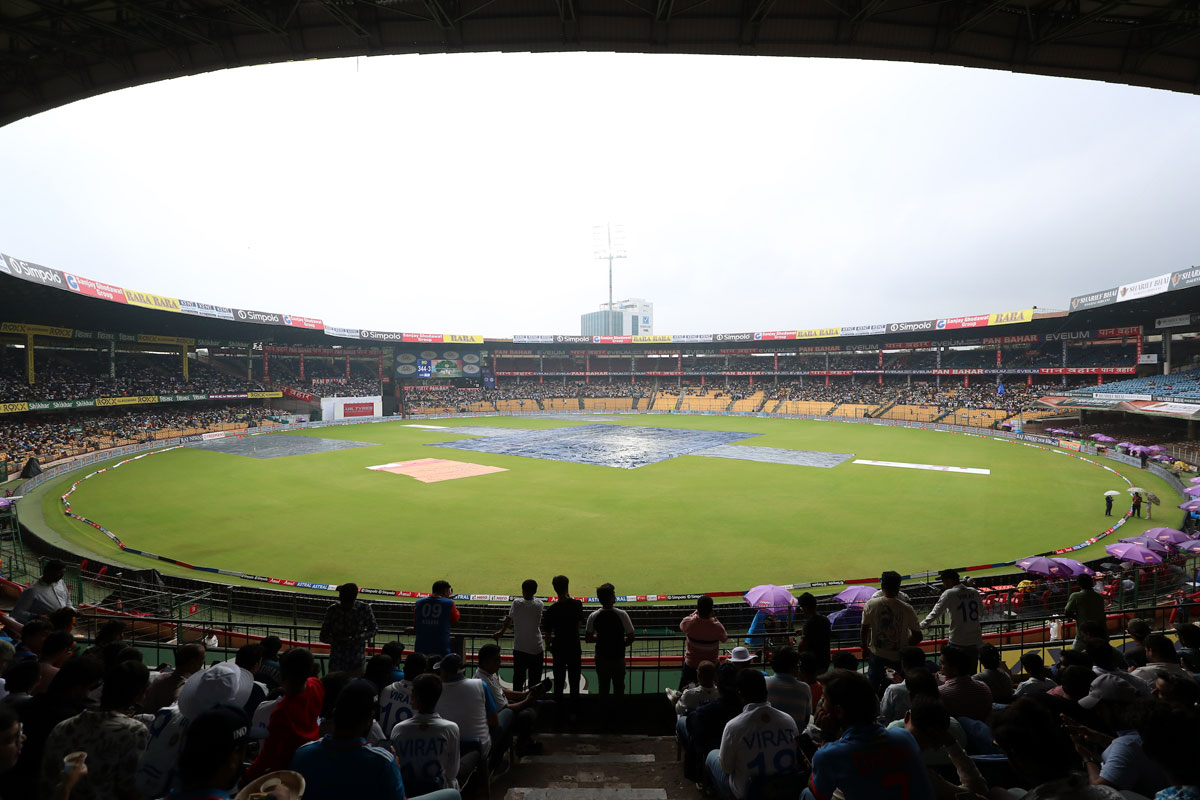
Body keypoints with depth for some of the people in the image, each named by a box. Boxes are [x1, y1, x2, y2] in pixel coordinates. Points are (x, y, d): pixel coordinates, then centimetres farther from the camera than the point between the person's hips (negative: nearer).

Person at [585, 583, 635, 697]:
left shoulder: (593, 616, -13)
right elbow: (630, 638, -13)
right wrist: (620, 644, 4)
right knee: (619, 689, 17)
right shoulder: (621, 614, -20)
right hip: (618, 658, -2)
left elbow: (589, 638, -3)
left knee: (603, 689, 18)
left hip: (601, 659, 2)